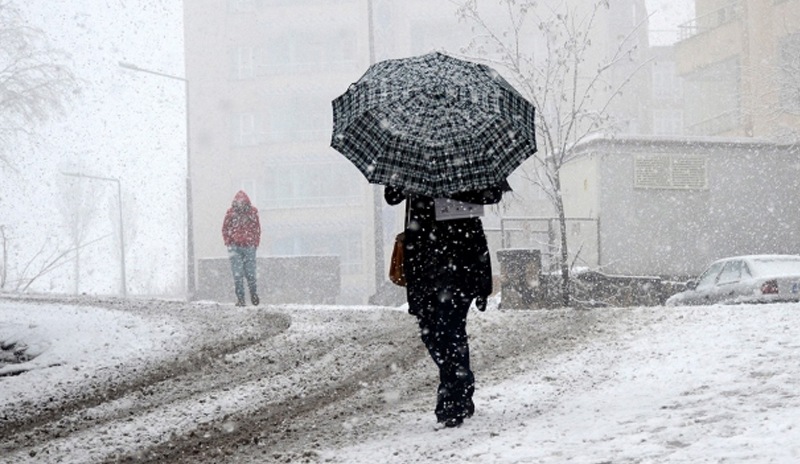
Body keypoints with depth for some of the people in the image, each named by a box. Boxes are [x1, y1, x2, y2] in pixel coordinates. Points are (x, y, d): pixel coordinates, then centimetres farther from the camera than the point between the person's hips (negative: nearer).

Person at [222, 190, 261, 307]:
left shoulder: (253, 212, 3)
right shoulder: (231, 213, 1)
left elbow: (257, 229, 10)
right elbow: (225, 229, 7)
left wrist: (255, 243, 4)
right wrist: (229, 244, 0)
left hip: (249, 247, 0)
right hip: (235, 247, 0)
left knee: (250, 273, 2)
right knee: (237, 275, -5)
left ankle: (254, 295, 22)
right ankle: (240, 299, 0)